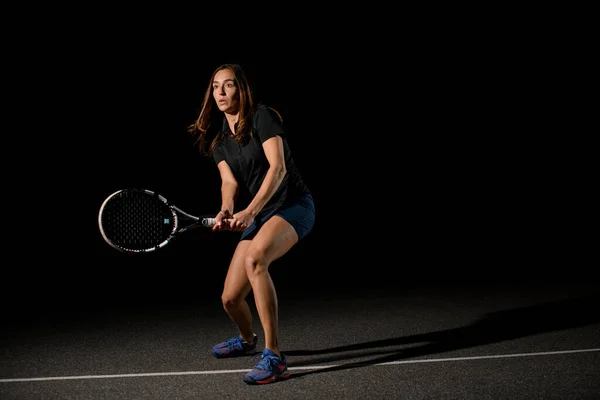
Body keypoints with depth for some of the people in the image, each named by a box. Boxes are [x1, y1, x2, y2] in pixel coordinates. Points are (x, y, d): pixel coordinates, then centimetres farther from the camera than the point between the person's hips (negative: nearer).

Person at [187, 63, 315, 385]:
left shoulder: (263, 117, -11)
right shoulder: (218, 139, 8)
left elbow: (278, 167, -22)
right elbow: (229, 182, -4)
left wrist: (250, 210, -33)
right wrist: (227, 210, -27)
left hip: (294, 205, -6)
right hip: (258, 217, 7)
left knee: (255, 258, -37)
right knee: (230, 298, 0)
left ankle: (274, 358, -33)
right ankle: (246, 339, 38)